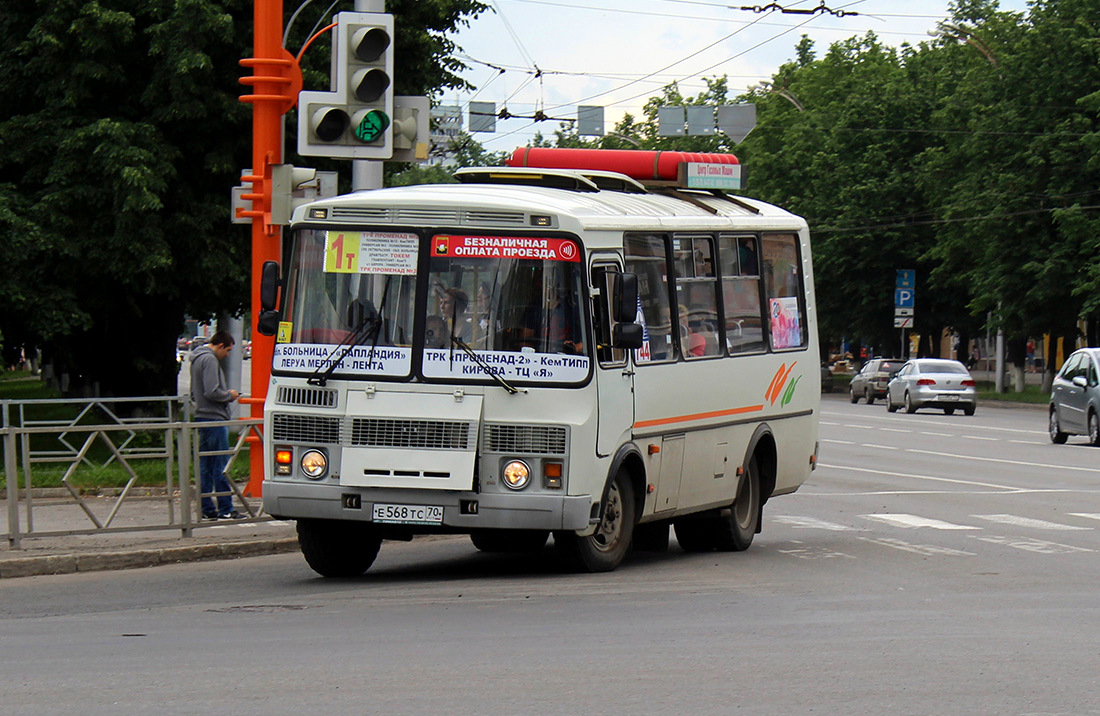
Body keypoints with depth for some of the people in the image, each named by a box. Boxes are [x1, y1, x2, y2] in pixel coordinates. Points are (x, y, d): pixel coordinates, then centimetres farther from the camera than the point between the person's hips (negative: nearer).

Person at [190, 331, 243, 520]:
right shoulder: (209, 359, -13)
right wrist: (229, 395, -4)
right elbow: (212, 392, -22)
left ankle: (207, 508, 12)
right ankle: (225, 509, -5)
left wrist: (226, 395, 16)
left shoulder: (198, 359, 18)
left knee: (205, 466, 10)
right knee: (221, 466, -6)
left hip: (202, 418, 10)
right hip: (214, 419, -10)